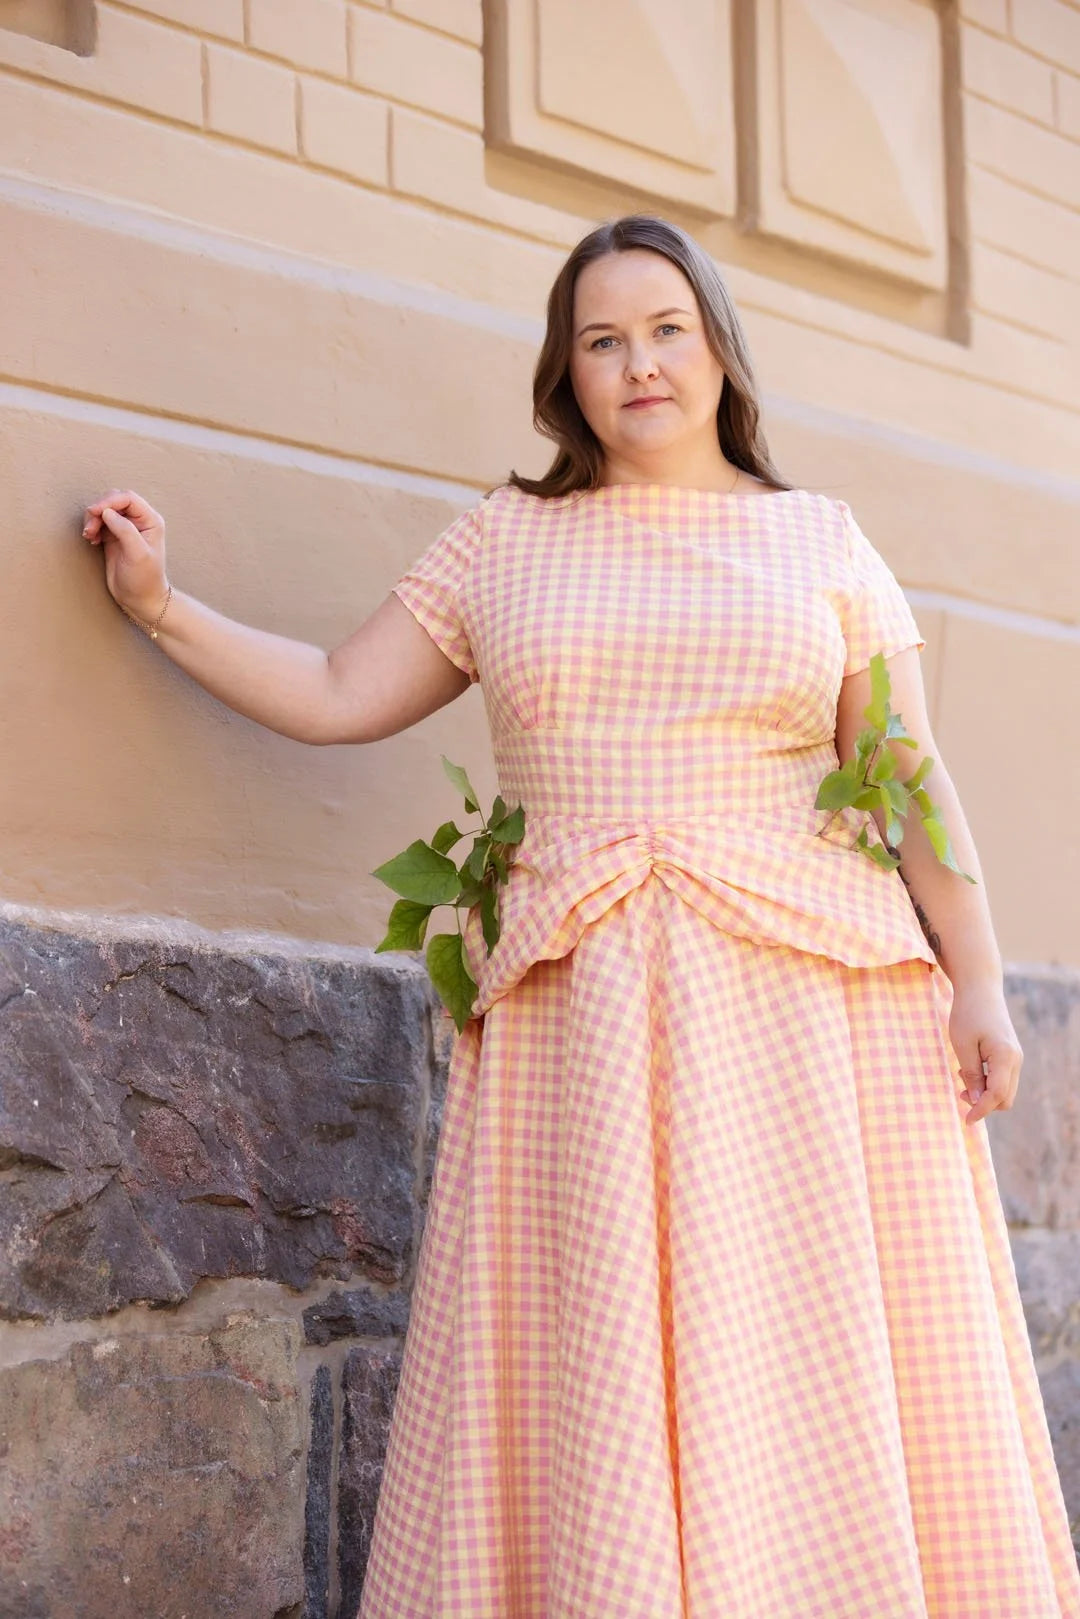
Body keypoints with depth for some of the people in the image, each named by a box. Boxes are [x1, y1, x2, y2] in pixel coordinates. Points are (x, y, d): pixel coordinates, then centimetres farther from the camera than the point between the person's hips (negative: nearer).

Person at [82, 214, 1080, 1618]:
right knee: (601, 1398, -2)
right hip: (583, 1014, 1)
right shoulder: (502, 541, 14)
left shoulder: (822, 538, 11)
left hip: (810, 1004, -1)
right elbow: (338, 698, 14)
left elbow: (915, 782, 6)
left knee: (832, 1382, -3)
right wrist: (162, 607, 12)